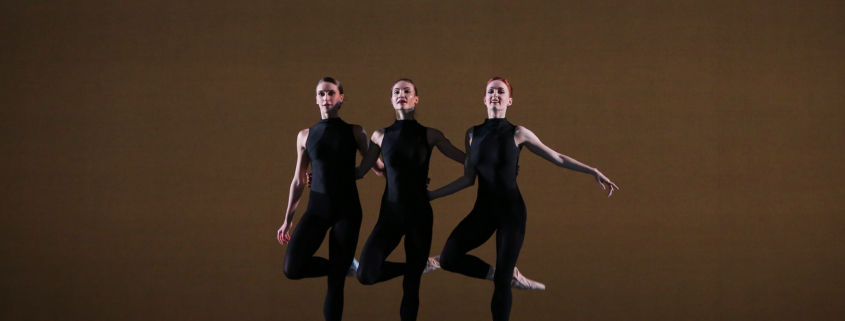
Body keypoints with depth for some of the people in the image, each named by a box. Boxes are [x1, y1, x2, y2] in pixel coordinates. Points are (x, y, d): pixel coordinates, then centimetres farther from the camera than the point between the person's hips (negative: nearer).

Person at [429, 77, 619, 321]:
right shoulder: (473, 134, 5)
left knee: (502, 280, -4)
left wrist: (593, 172, -6)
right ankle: (508, 275, 4)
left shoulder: (518, 133, -3)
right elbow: (468, 179, 9)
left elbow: (558, 159, 2)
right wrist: (430, 195, 7)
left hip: (511, 211, -3)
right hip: (483, 210, 3)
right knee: (449, 257, -18)